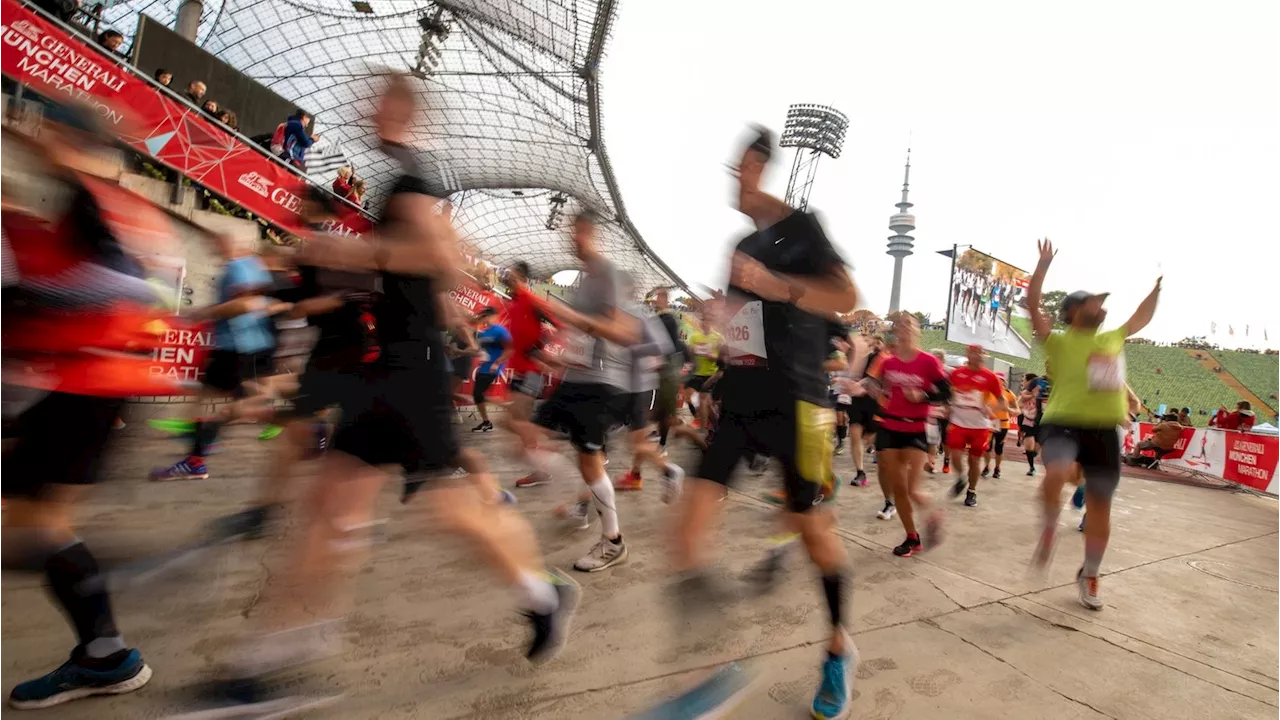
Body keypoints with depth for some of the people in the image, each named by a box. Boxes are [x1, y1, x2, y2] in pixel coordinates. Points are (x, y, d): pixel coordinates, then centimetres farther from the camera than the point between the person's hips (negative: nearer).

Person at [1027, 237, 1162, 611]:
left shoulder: (1113, 339, 17)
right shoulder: (1059, 341, -2)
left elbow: (1142, 317, 35)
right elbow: (1032, 306, -14)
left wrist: (1158, 285, 35)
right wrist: (1044, 264, -18)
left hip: (1105, 430, 6)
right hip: (1063, 423, -6)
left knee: (1100, 505, 10)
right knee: (1056, 475, -36)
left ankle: (1089, 576, 28)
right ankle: (1049, 528, -6)